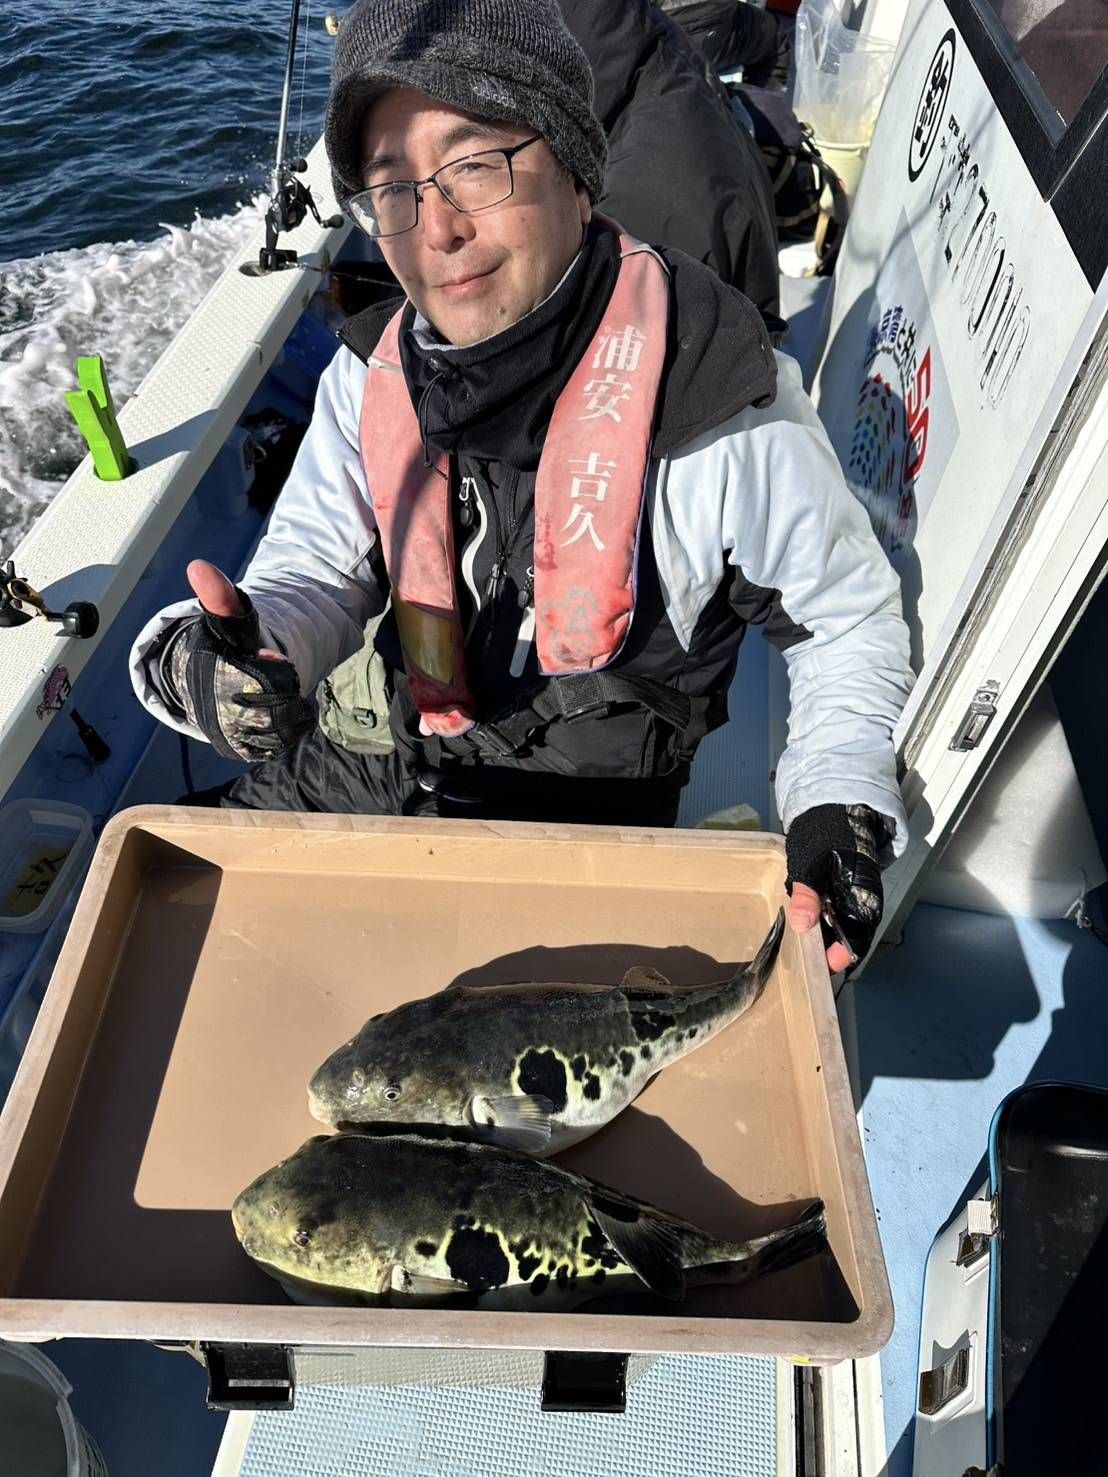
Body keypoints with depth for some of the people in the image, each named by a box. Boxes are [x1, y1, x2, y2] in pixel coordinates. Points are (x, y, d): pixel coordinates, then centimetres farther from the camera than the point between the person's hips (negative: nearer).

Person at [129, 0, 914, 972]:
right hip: (371, 769, 5)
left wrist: (839, 802, -22)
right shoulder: (373, 376, -6)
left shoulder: (722, 407, -22)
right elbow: (313, 578, -7)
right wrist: (211, 664, -31)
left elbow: (851, 619, -7)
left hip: (587, 827, -4)